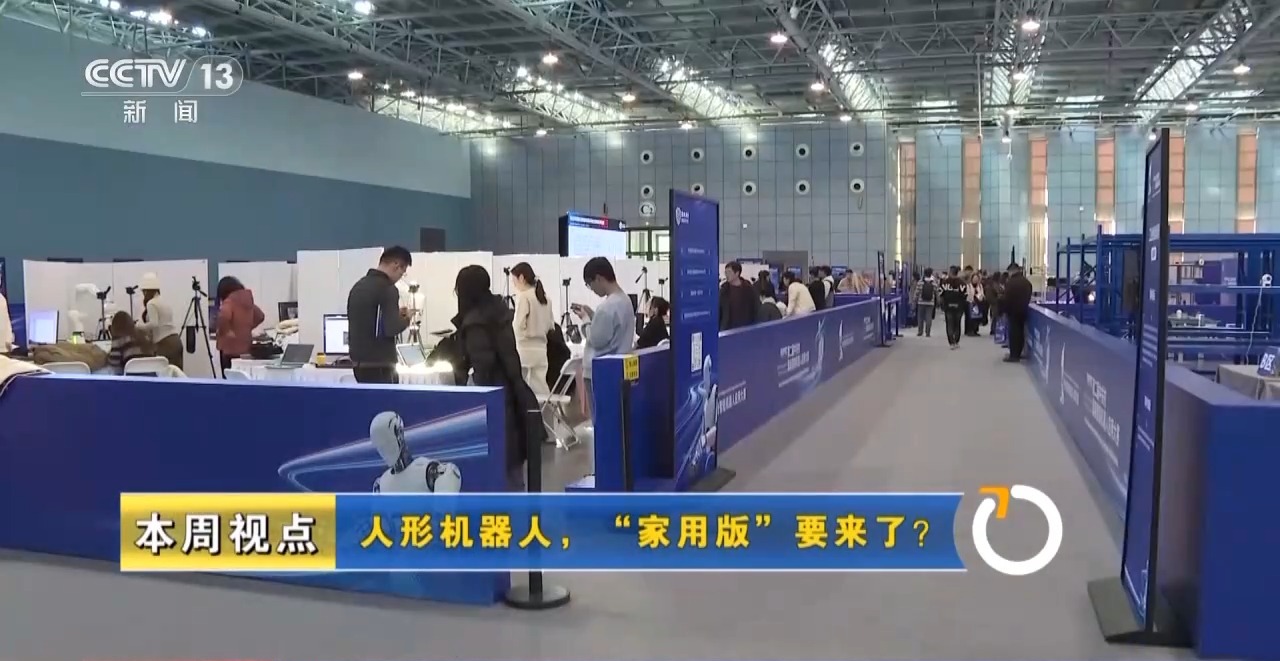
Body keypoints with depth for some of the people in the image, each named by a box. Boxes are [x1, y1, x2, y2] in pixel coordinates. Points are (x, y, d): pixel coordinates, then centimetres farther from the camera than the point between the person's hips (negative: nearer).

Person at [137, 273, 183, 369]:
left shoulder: (151, 304, -6)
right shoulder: (165, 302, 19)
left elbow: (153, 324, -16)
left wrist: (138, 327, -2)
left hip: (165, 344, -8)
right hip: (175, 341, 8)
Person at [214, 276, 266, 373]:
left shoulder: (229, 302, -13)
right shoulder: (247, 301, 9)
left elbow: (224, 316, -33)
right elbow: (260, 316, 22)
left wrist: (224, 331, -17)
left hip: (231, 348, -7)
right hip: (246, 347, 7)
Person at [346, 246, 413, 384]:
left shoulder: (358, 286, 11)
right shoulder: (388, 289, -14)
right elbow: (391, 329, -21)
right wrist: (406, 319, -2)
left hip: (358, 362, 8)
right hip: (379, 365, -8)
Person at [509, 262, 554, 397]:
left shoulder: (523, 296, -10)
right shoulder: (544, 297, 12)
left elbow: (519, 325, -15)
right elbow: (551, 325, 17)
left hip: (525, 349, -7)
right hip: (540, 349, 7)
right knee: (541, 392, 6)